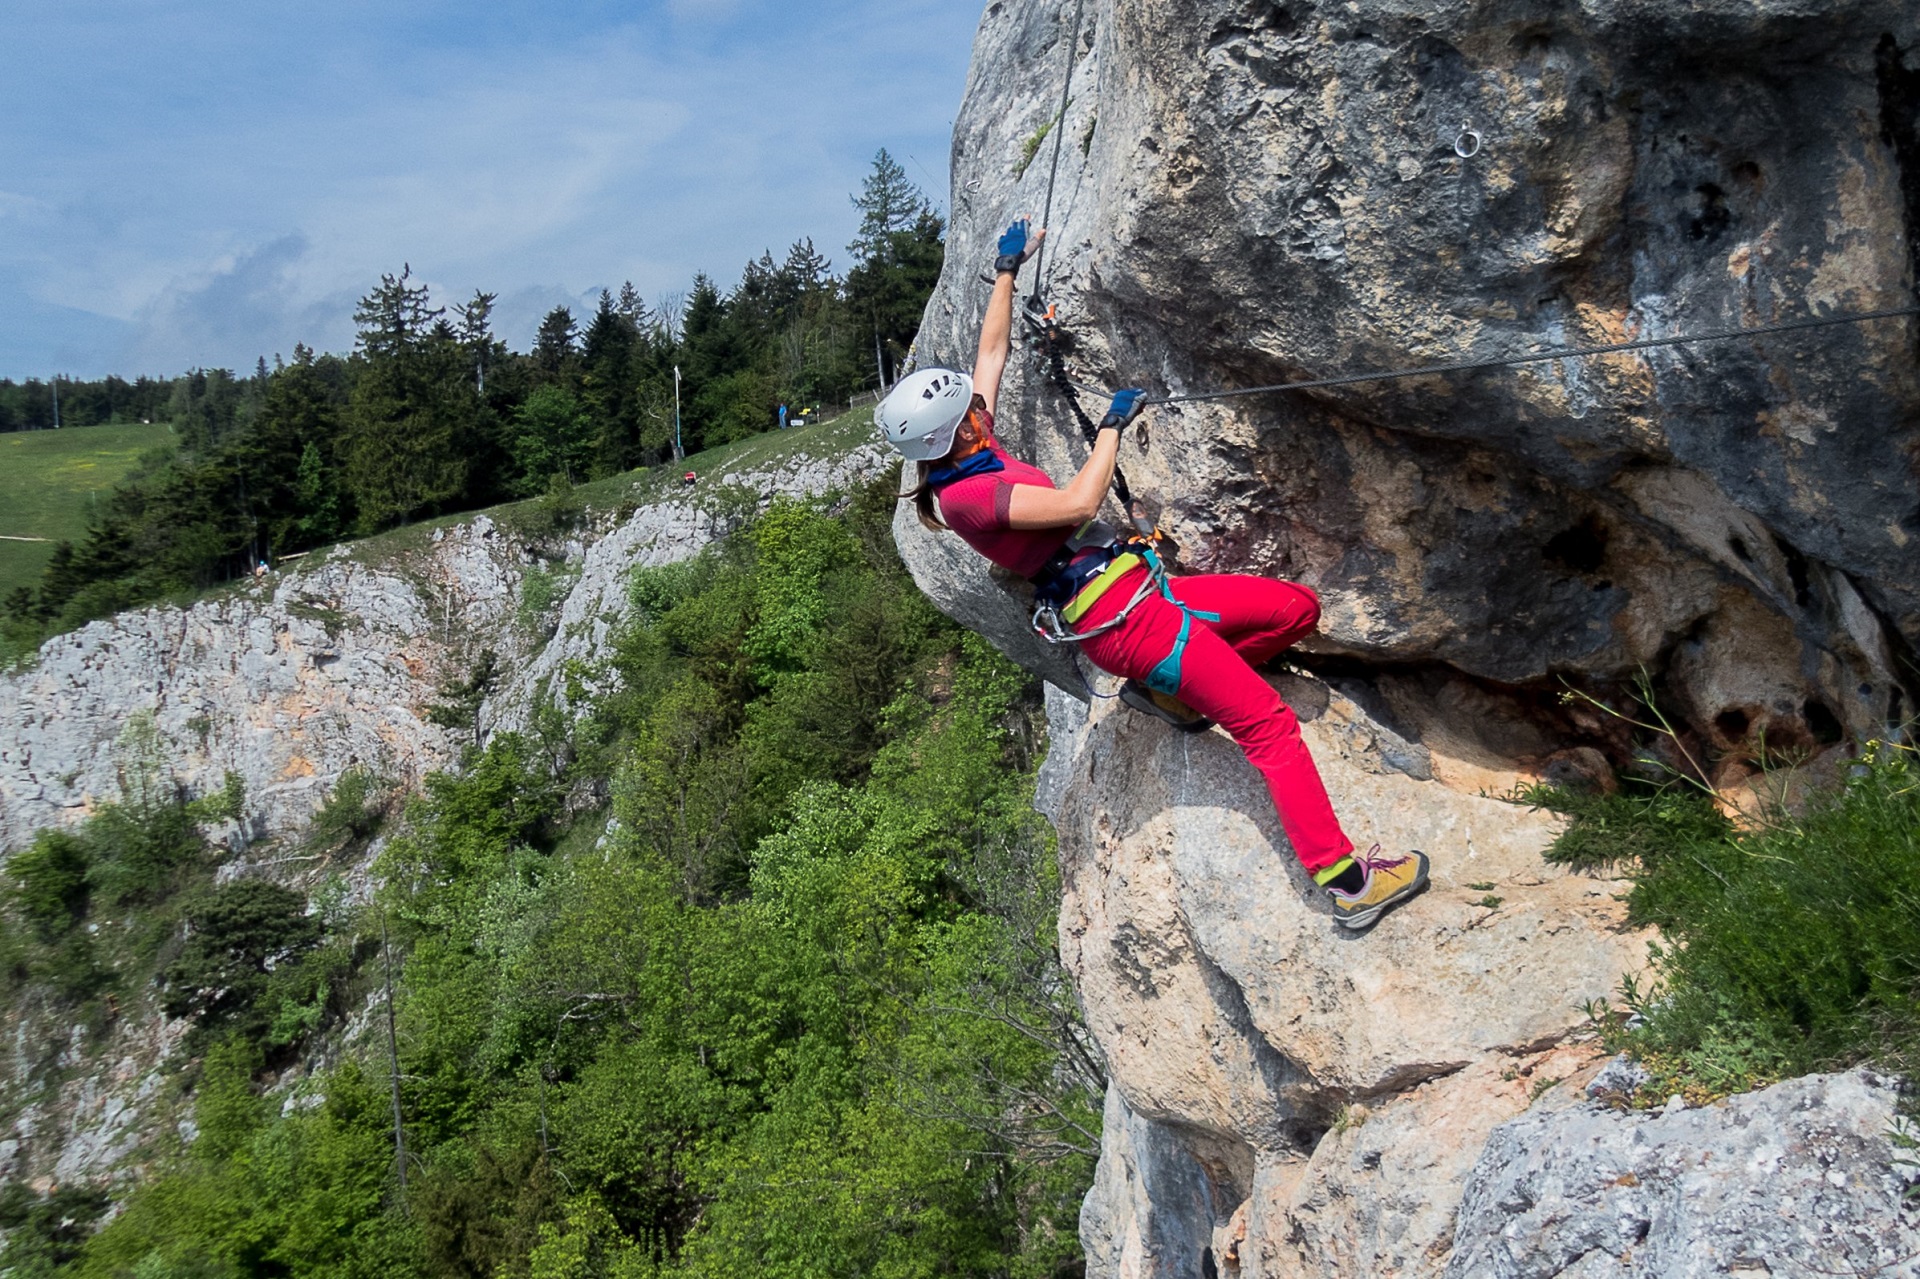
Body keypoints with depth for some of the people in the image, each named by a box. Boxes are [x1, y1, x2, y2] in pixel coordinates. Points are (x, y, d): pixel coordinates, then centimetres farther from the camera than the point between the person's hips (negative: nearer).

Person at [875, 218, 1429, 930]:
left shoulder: (969, 455, 9)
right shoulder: (964, 496, -17)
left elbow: (992, 353, 22)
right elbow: (1078, 503, -25)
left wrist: (1008, 270, 27)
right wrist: (1113, 425, -12)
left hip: (1140, 592, 10)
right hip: (1119, 617, -10)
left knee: (1298, 608, 9)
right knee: (1268, 723, -13)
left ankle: (1174, 688, 15)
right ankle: (1347, 882, -12)